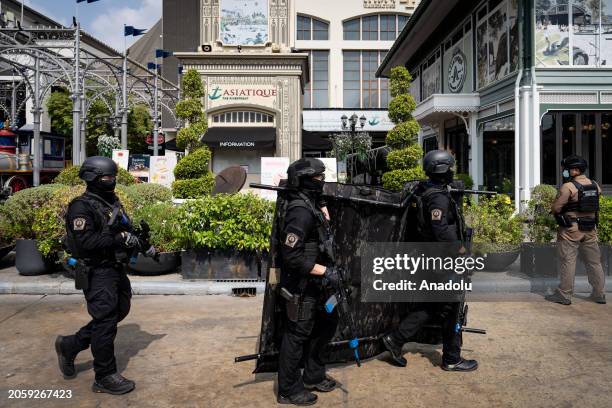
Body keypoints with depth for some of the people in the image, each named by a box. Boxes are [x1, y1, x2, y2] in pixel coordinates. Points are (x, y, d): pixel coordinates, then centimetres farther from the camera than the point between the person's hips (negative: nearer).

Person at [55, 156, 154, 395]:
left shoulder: (113, 202, 13)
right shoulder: (82, 207, -14)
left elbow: (125, 230, 22)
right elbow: (85, 242, -24)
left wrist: (142, 244, 6)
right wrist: (119, 239, -24)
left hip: (115, 268, 9)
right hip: (97, 273, -9)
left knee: (117, 313, 17)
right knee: (105, 322, -2)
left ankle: (69, 346, 33)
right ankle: (105, 377, 13)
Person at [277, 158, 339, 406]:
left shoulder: (312, 205, 6)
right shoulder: (301, 212, -23)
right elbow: (291, 256, -27)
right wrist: (324, 271, -23)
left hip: (313, 284, 10)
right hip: (301, 286, -10)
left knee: (327, 323, 20)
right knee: (297, 335, 4)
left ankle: (313, 377, 36)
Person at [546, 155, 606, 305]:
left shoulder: (568, 187, -15)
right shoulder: (595, 185, 7)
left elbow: (556, 208, -15)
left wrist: (559, 214, 5)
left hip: (571, 229, -6)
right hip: (590, 229, 7)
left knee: (568, 262, -1)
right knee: (594, 261, 14)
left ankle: (564, 295, 4)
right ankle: (599, 294, 22)